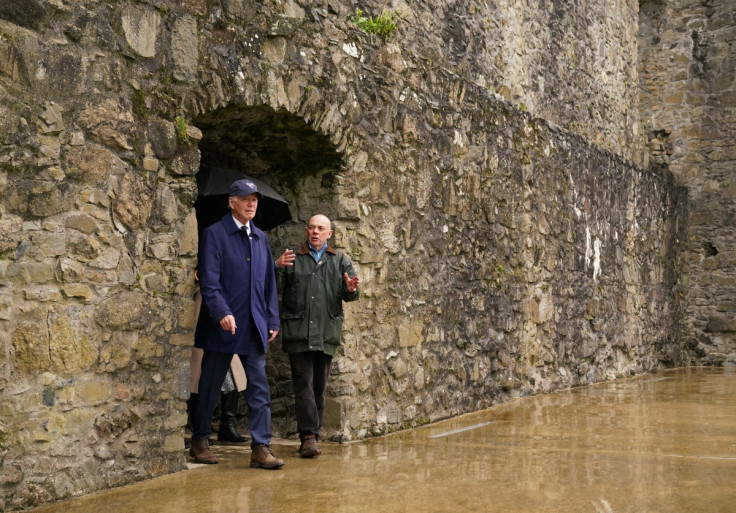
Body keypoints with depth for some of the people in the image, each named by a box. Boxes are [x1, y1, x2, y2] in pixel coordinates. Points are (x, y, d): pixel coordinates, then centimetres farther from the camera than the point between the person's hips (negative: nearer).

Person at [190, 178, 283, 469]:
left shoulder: (260, 238, 15)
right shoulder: (214, 234, -3)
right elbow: (208, 281, -12)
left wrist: (272, 319, 12)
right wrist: (222, 313, -24)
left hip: (254, 326, 5)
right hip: (222, 325, -5)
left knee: (259, 388, 0)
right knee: (210, 387, 6)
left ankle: (261, 448, 2)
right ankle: (199, 443, 21)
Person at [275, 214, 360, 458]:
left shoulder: (341, 261, 16)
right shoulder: (292, 258, 11)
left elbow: (348, 295, 9)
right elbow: (275, 289, 5)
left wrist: (351, 290, -14)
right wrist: (278, 268, -13)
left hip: (326, 334, 2)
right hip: (298, 332, -2)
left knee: (320, 386, 7)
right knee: (303, 383, -9)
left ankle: (312, 434, 17)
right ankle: (309, 436, -11)